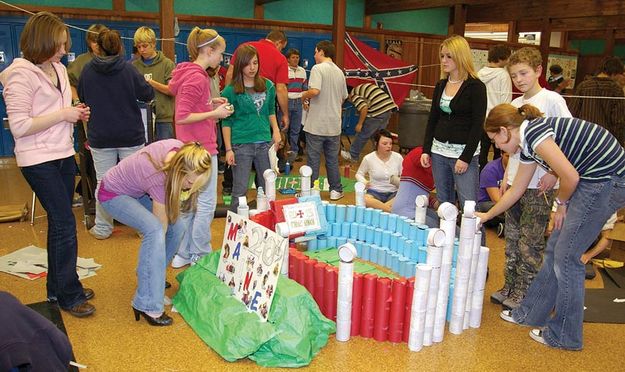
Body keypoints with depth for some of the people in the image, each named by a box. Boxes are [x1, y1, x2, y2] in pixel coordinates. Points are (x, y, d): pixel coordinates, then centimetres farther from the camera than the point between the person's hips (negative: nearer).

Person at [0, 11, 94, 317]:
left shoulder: (59, 69, 9)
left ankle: (58, 288, 28)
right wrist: (63, 114, -18)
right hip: (39, 161, -8)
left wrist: (76, 114, 1)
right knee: (65, 223, -7)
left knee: (59, 223, 14)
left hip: (64, 155, 8)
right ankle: (69, 296, 7)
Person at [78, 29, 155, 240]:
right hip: (130, 135, -1)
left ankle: (102, 228, 19)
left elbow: (81, 97, 10)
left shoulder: (88, 70, -3)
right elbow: (148, 95, -4)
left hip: (99, 136, 2)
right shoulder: (127, 69, -10)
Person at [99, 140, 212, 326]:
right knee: (154, 229, -30)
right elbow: (161, 225, -27)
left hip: (138, 189, 8)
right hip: (114, 194, -8)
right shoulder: (159, 179, -39)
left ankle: (148, 275, 18)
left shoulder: (181, 151, -23)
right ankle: (148, 305, -25)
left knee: (178, 226, -3)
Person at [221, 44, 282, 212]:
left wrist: (276, 132, 6)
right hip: (241, 144, -4)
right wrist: (228, 149, -9)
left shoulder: (268, 86, 7)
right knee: (239, 192, 2)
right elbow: (226, 122, -3)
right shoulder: (230, 91, -4)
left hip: (265, 143, 4)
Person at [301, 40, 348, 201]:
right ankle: (336, 190, 19)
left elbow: (315, 91, -24)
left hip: (316, 124, -6)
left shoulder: (318, 68, -10)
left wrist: (304, 96, -6)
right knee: (333, 160, 14)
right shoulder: (340, 72, 11)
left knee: (313, 159, 3)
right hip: (334, 125, 6)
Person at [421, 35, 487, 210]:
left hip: (464, 152, -6)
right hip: (439, 151, 6)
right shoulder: (440, 85, 10)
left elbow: (477, 125, -12)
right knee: (443, 203, 12)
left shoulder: (476, 86, -8)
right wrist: (426, 150, 7)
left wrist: (466, 158, -16)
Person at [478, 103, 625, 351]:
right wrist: (486, 216, 32)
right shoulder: (527, 144, 13)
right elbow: (516, 190, 23)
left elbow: (570, 177, -20)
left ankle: (564, 335, 13)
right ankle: (532, 313, 28)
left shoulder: (534, 132, -16)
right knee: (555, 249, 14)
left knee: (566, 256, -2)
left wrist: (561, 203, -1)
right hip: (596, 181, 9)